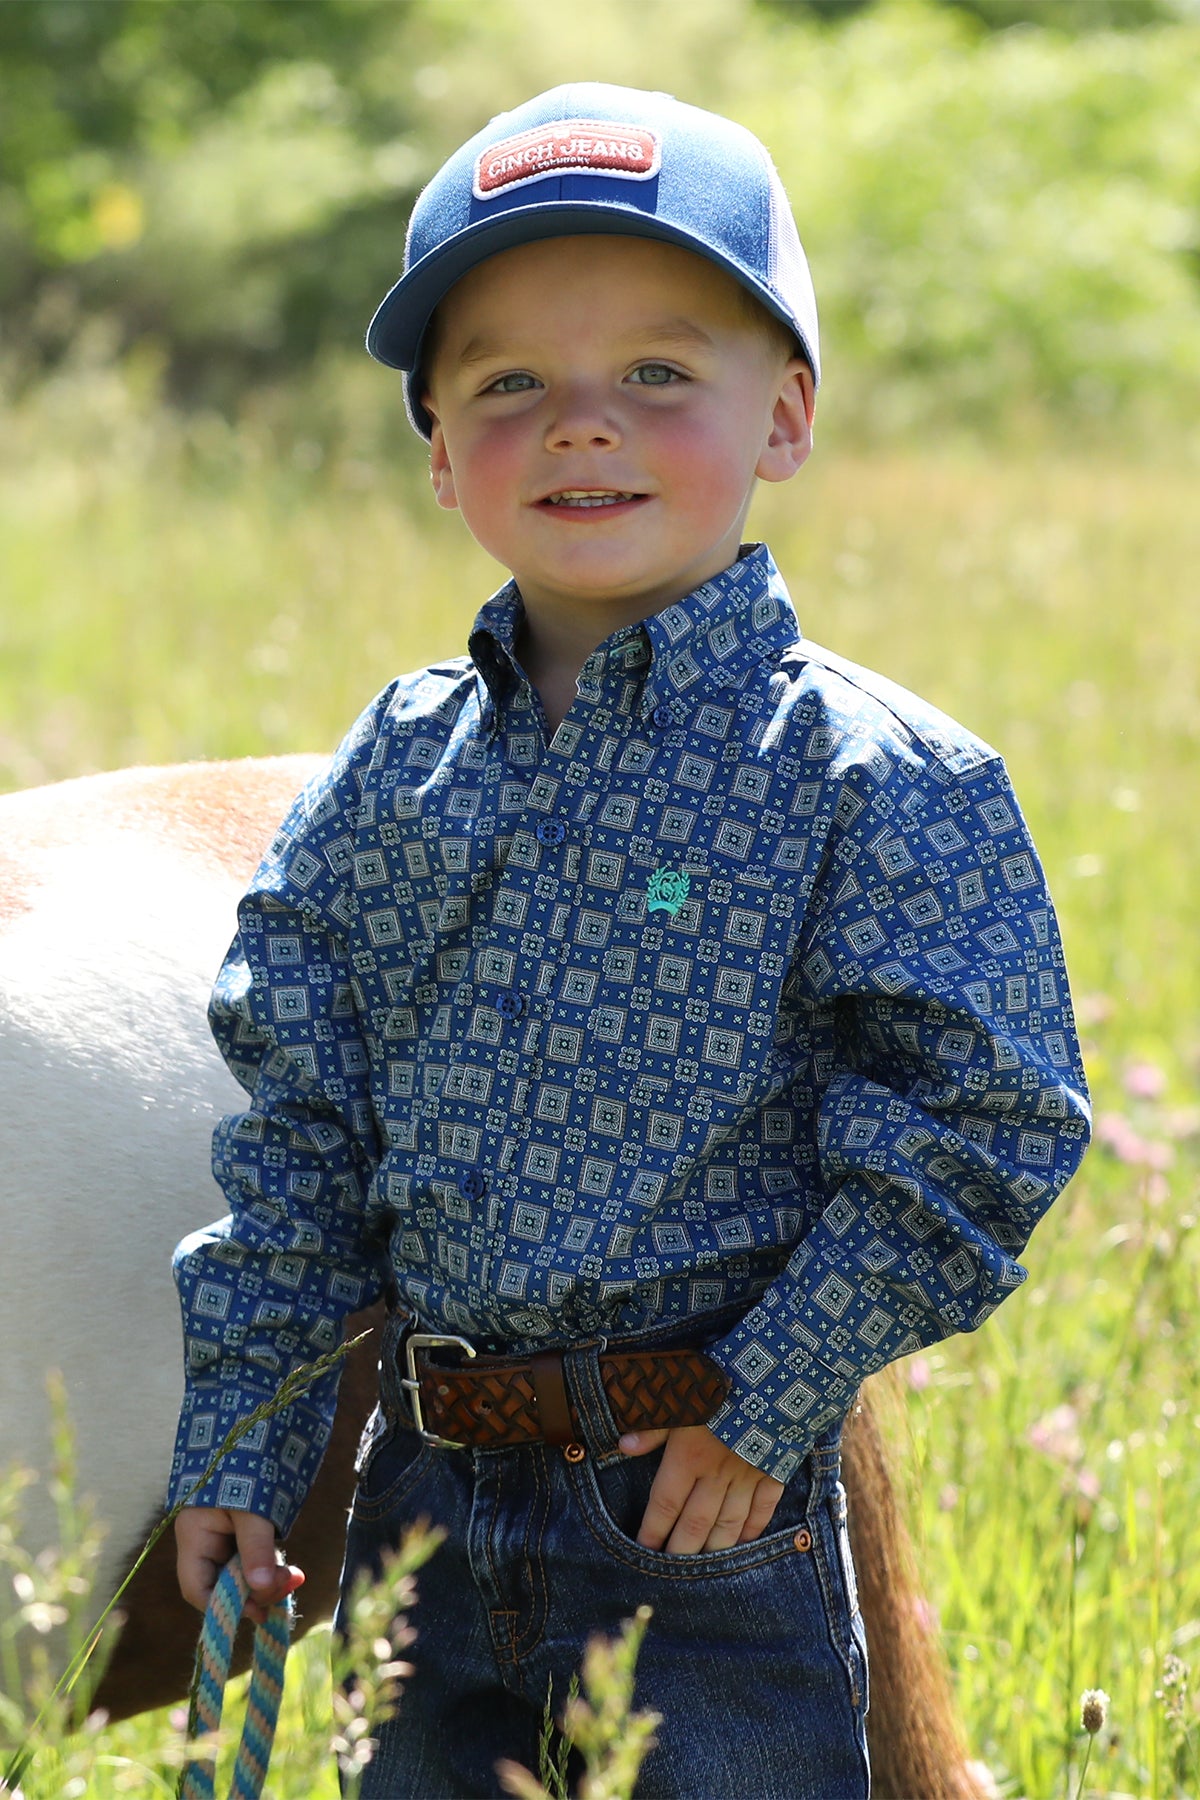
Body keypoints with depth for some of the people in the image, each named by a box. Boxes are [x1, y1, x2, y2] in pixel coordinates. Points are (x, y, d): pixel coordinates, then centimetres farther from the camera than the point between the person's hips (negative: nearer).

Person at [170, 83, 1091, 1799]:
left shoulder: (872, 780, -9)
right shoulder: (390, 776, 6)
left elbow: (974, 1123, -11)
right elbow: (299, 1136, 10)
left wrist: (775, 1400, -13)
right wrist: (240, 1443, 6)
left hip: (710, 1491, -4)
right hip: (428, 1497, 5)